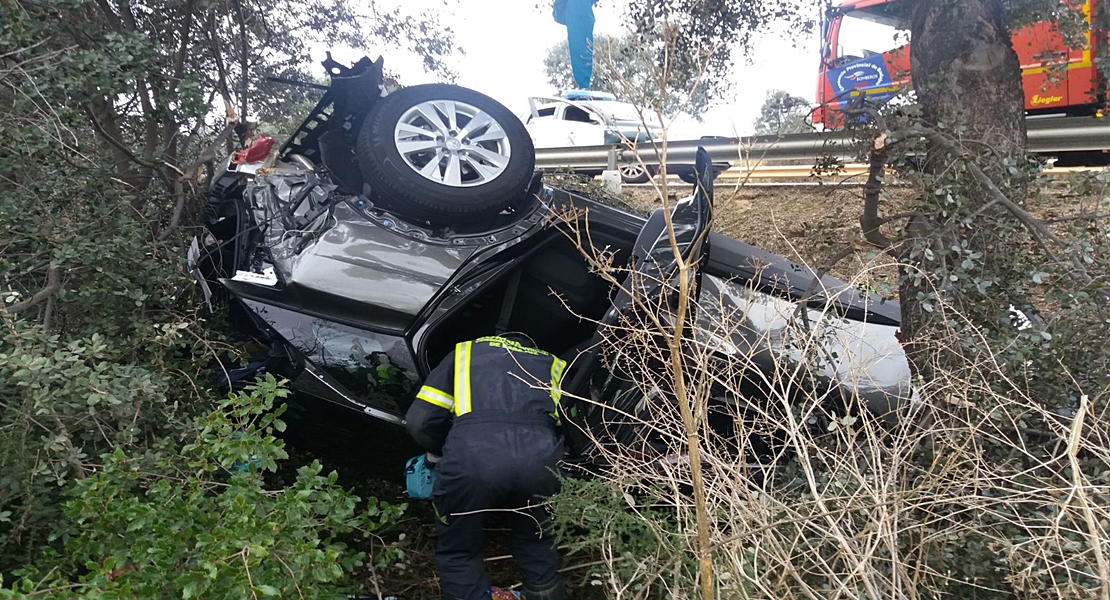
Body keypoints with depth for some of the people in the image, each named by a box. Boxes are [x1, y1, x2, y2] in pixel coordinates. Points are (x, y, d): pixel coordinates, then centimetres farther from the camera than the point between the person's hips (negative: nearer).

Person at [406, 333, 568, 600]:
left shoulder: (465, 351, 31)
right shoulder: (550, 363, 35)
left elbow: (420, 420, 22)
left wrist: (437, 456, 40)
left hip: (472, 452, -2)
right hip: (538, 453, 2)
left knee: (458, 551, 23)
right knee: (535, 542, 31)